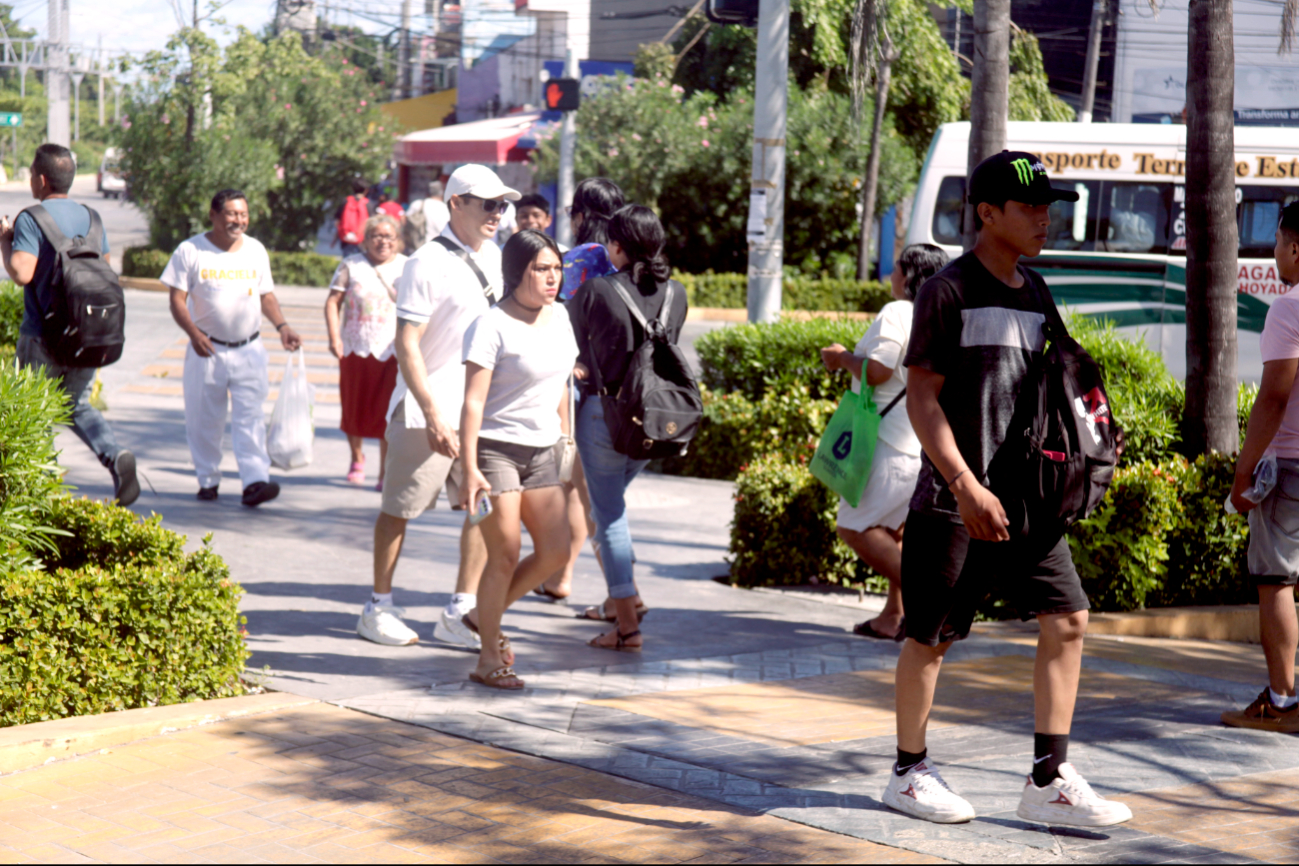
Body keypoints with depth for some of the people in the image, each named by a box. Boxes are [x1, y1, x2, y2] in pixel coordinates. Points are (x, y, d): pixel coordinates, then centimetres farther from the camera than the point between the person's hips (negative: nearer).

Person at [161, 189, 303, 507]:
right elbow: (177, 300, -6)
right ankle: (208, 479, 20)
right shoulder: (190, 251, -3)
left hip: (249, 350, 1)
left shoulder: (256, 251, 8)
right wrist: (194, 333, -22)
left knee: (250, 416, -9)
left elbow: (266, 295, 17)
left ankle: (255, 481, -16)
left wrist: (281, 326, 0)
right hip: (207, 349, -1)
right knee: (203, 420, 6)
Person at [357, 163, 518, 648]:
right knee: (400, 509, 4)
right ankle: (378, 608, 16)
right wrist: (434, 416, -20)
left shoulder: (494, 259, 10)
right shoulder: (428, 264, -13)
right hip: (426, 412, -7)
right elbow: (407, 346, -15)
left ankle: (459, 614, 11)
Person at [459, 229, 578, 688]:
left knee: (556, 551, 4)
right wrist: (469, 468, -21)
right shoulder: (492, 325, -13)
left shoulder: (559, 316, 9)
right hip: (495, 447, -7)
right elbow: (473, 400, -16)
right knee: (505, 556, -6)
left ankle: (486, 615, 25)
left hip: (541, 450, 7)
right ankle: (489, 658, 6)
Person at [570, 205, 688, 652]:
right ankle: (622, 597, 27)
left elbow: (573, 351, -2)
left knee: (608, 512, 3)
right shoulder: (675, 294, -1)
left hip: (604, 410, -5)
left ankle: (627, 624, -1)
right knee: (611, 500, 25)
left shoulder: (593, 291, -13)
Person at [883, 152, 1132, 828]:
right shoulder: (949, 291, -8)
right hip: (956, 499, -7)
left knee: (1067, 618, -1)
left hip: (1025, 494, 7)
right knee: (931, 635, 3)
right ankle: (908, 773, 18)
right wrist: (966, 486, -20)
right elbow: (921, 398, -12)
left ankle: (1049, 781, 5)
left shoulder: (1036, 293, 13)